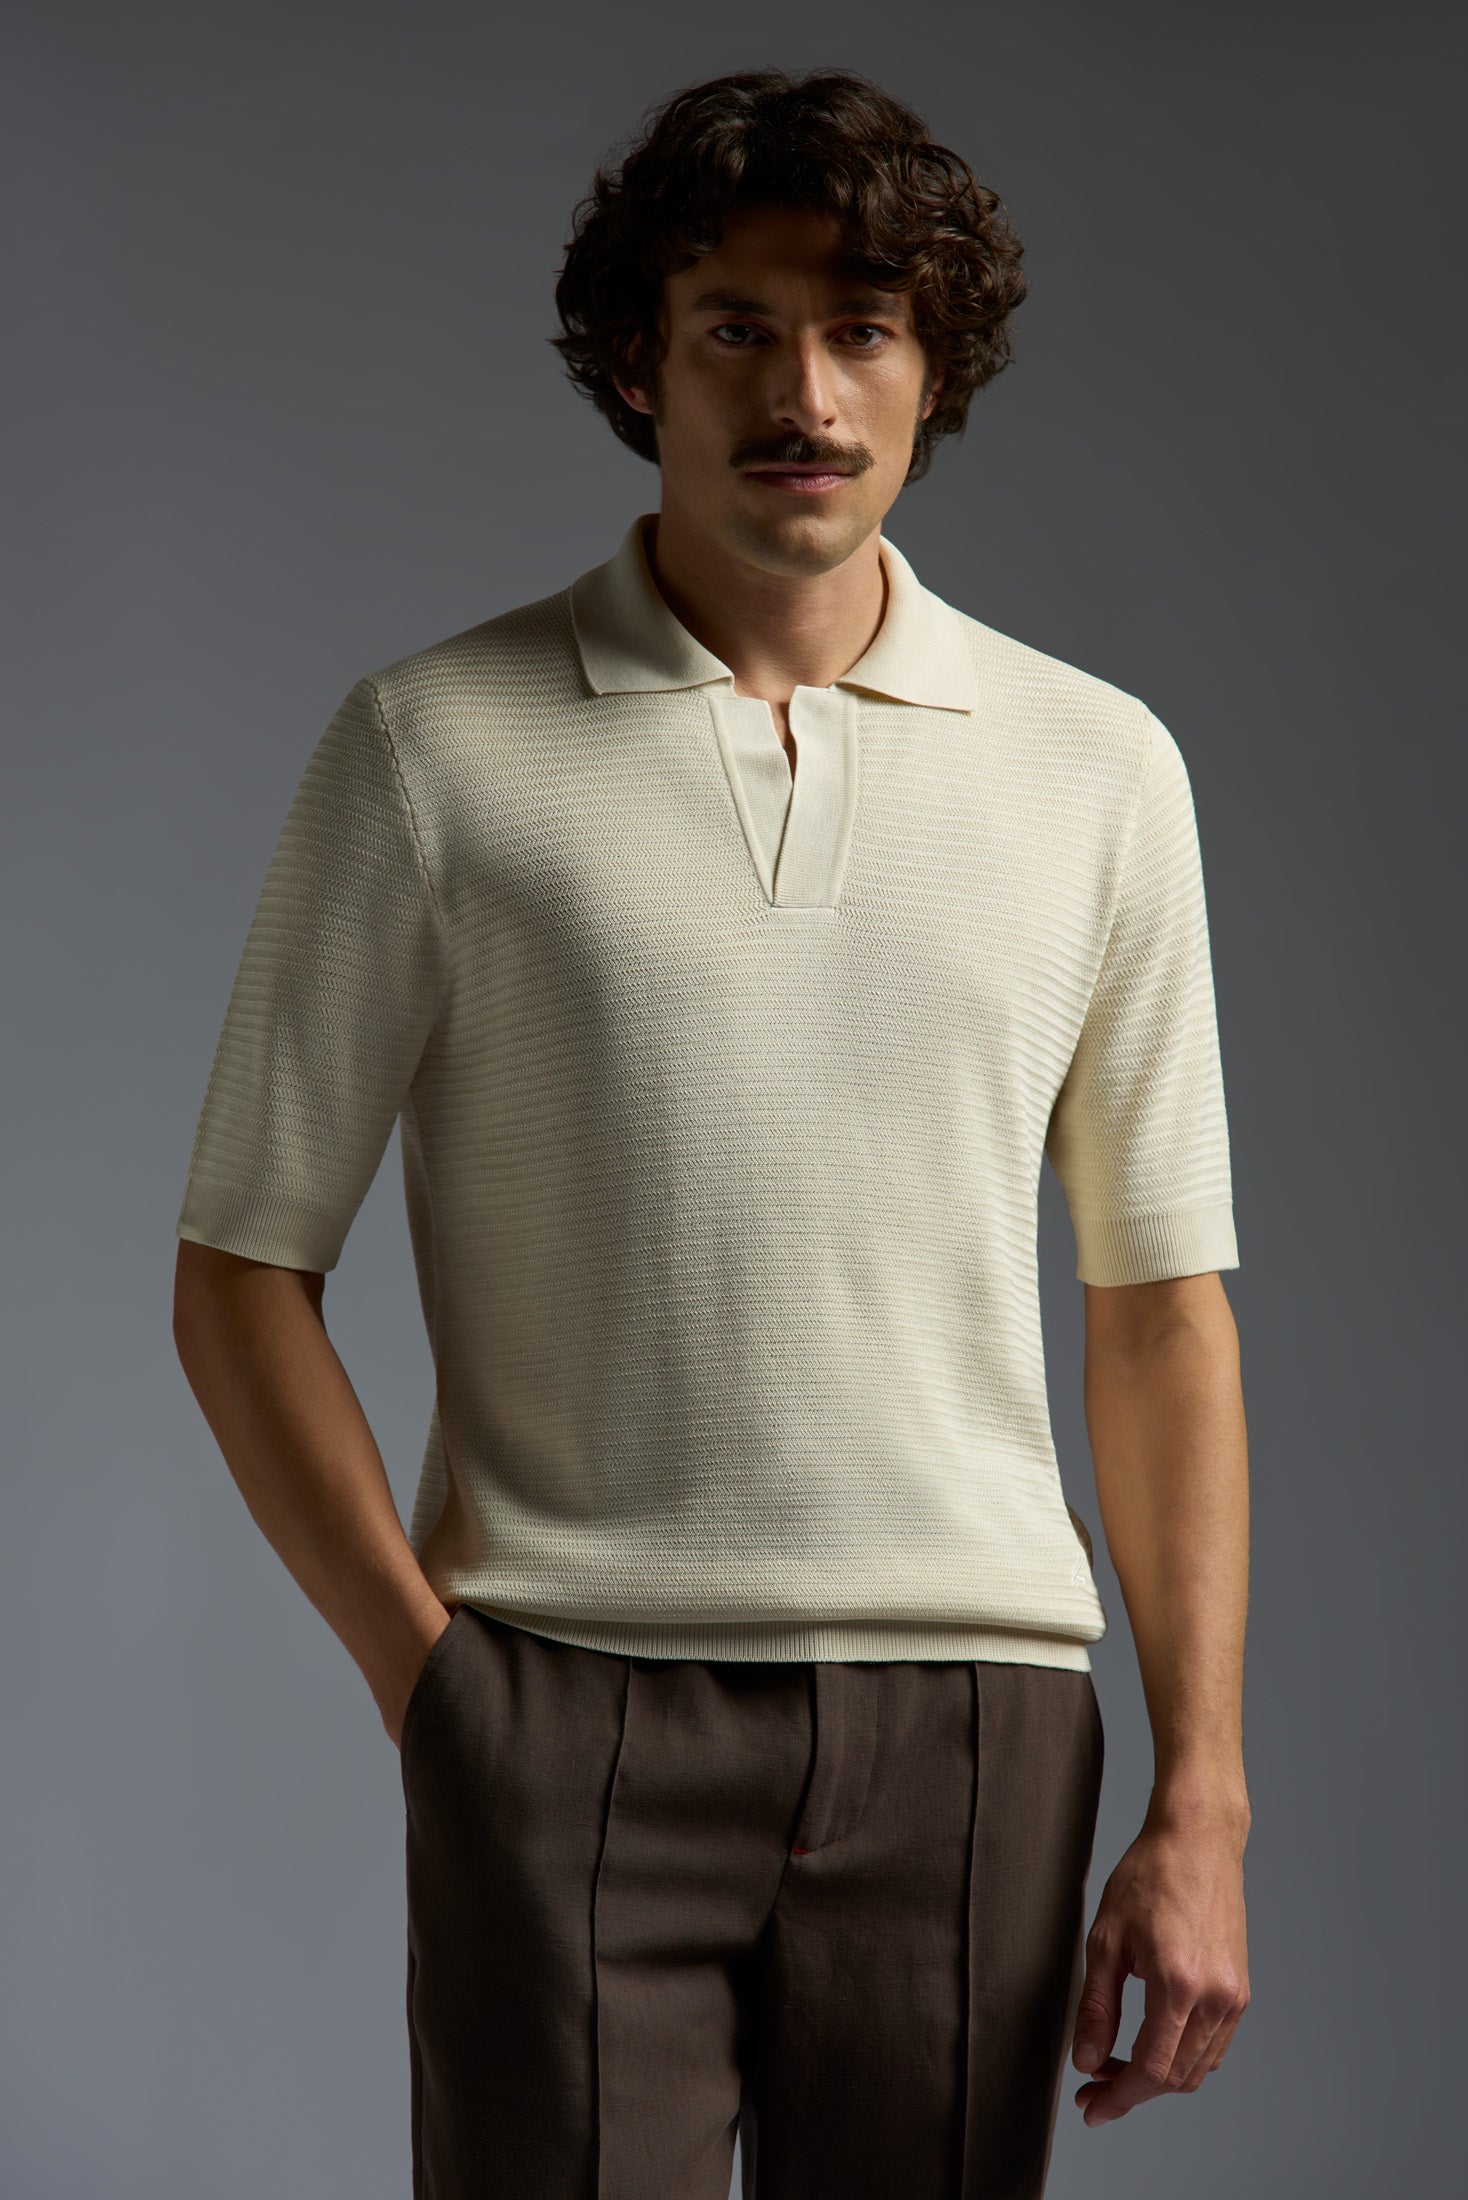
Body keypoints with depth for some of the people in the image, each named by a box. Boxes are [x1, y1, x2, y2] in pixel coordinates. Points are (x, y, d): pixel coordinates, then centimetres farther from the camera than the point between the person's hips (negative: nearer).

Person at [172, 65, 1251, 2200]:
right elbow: (240, 1273, 3)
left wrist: (1202, 1801, 3)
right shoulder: (436, 747, 1)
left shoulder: (1099, 768, 8)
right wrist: (426, 1674, -5)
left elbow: (1162, 1306, 9)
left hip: (968, 1708, 2)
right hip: (568, 1720, -2)